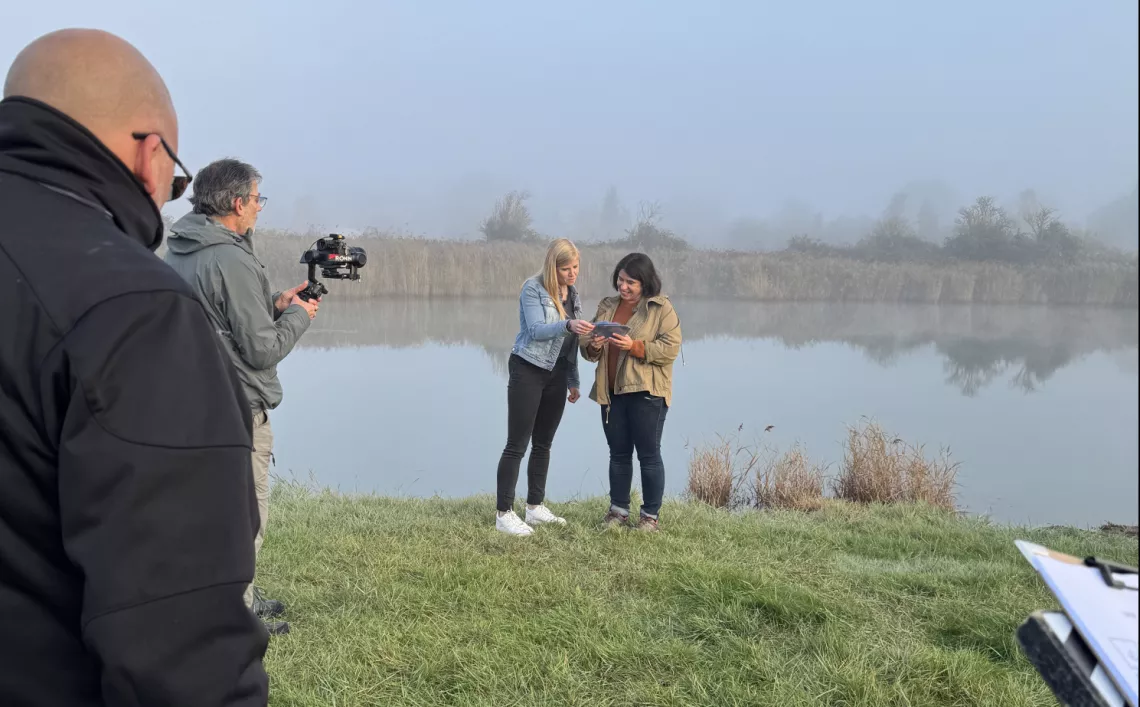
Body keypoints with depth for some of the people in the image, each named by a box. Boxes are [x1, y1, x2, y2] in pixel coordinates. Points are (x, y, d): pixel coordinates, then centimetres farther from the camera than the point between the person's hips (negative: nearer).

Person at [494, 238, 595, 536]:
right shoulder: (533, 288, -12)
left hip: (557, 375, 7)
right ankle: (504, 513, 1)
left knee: (543, 444, 12)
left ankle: (535, 507, 21)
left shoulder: (573, 293, 9)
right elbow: (537, 330, -23)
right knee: (517, 445, -5)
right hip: (528, 371, -7)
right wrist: (568, 325, -40)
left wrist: (574, 381, 17)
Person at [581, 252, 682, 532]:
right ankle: (618, 509, 24)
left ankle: (651, 514, 13)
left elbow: (671, 348, -13)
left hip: (646, 393, -5)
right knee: (618, 454, 13)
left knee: (649, 455, 2)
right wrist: (592, 346, -10)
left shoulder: (662, 308, -5)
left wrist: (634, 346, -23)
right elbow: (587, 350, 14)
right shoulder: (606, 306, 11)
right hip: (611, 393, 5)